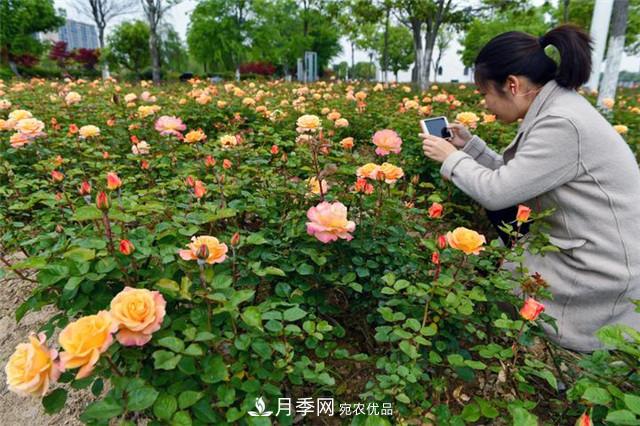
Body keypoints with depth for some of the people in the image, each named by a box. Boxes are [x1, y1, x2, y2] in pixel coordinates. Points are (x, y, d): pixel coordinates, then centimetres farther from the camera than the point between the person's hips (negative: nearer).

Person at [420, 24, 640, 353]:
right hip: (588, 246, 8)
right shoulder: (555, 107, 2)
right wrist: (469, 146, 5)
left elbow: (496, 192, -24)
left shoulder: (563, 123, -26)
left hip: (606, 275, -8)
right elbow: (512, 176, 7)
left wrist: (451, 158, -10)